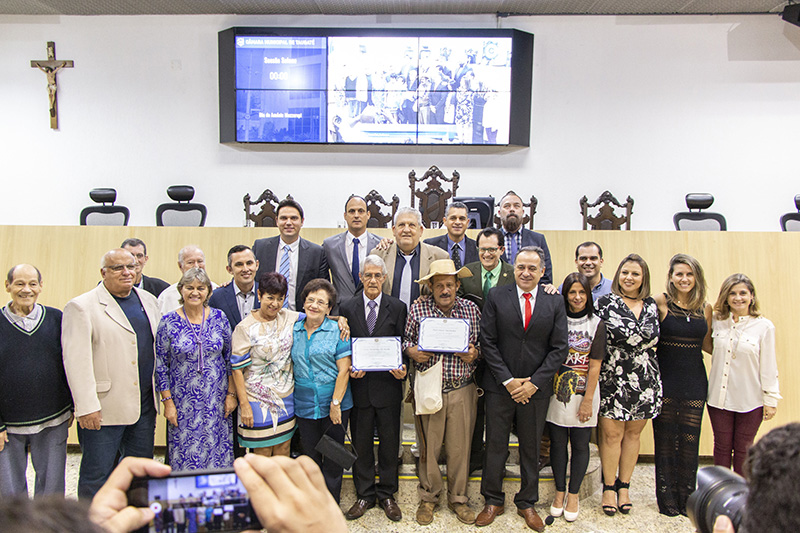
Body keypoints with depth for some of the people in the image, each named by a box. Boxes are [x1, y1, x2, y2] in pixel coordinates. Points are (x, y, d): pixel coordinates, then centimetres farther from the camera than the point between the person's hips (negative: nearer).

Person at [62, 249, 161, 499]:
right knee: (97, 474, 5)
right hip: (104, 408, -6)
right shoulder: (81, 307, -9)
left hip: (145, 404, 6)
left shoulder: (148, 300, 10)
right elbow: (76, 361, -15)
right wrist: (86, 406, -19)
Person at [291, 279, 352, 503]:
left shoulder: (338, 331, -6)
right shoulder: (294, 330, 6)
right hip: (304, 406, 3)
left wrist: (335, 403, -13)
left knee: (333, 458, 7)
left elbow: (344, 370, -9)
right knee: (310, 456, 12)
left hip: (334, 406, -3)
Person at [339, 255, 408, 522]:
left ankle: (387, 495, 26)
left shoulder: (397, 307, 1)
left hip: (388, 385, 0)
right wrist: (349, 368, -11)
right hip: (359, 385, 1)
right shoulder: (347, 307, 3)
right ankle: (364, 495, 25)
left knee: (389, 442, 10)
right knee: (361, 443, 10)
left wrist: (402, 368, -14)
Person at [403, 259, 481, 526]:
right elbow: (405, 339, 9)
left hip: (462, 390, 1)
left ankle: (458, 498, 27)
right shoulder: (417, 309, -1)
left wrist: (474, 353, -11)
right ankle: (428, 497, 27)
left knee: (459, 447, 9)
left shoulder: (472, 309, 2)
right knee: (428, 447, 8)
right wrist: (411, 351, -12)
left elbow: (481, 344, 10)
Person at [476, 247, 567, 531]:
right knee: (495, 445, 8)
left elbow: (559, 348, -1)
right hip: (500, 386, -1)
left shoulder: (555, 302, 1)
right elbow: (488, 342, -4)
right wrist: (508, 380, -10)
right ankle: (493, 501, 25)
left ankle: (526, 503, 30)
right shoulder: (496, 296, -2)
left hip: (536, 388, 1)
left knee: (531, 447, 13)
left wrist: (533, 383, -9)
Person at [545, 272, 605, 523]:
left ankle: (573, 495, 22)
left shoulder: (596, 324, -2)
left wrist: (587, 400, -8)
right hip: (557, 391, 1)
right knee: (557, 442, 9)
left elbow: (595, 366, -5)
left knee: (580, 444, 7)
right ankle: (560, 492, 24)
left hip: (584, 392, -1)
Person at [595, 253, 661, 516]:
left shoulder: (651, 305, 10)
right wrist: (642, 337, -10)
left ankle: (624, 486, 25)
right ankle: (609, 487, 16)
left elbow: (653, 337, 2)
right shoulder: (606, 302, -3)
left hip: (644, 380, 4)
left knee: (633, 434, 12)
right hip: (614, 378, -4)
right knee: (612, 434, 1)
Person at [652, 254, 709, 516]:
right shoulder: (660, 302, -8)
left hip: (695, 381, 3)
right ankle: (667, 498, 21)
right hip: (665, 380, -3)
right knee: (665, 440, 7)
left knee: (690, 440, 9)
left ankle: (687, 498, 24)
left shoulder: (704, 306, 5)